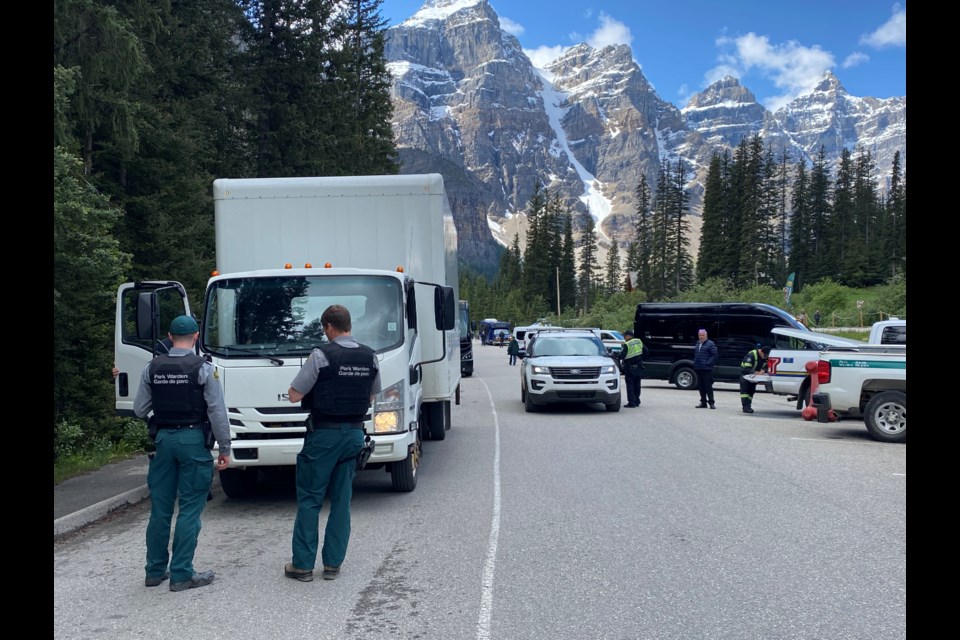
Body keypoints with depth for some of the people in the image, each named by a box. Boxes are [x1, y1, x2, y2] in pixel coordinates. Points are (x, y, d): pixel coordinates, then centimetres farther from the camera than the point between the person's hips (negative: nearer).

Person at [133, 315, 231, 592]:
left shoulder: (152, 368, 2)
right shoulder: (203, 368, -9)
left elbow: (139, 410, 6)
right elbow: (217, 412, -10)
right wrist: (225, 449, -3)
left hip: (163, 439, 4)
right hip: (193, 439, -4)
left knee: (160, 508, 13)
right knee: (189, 509, 2)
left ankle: (155, 570, 23)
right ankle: (181, 574, 5)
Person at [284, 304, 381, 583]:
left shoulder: (321, 355, -14)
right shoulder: (370, 357, 3)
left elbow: (294, 395, -12)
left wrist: (314, 384, 6)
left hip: (324, 435, -5)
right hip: (354, 433, 5)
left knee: (309, 500, 6)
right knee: (342, 500, 12)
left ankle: (303, 564, 10)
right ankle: (333, 564, 17)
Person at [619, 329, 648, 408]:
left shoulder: (627, 345, -15)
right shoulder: (639, 341, 5)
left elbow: (622, 356, -21)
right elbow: (645, 352, 9)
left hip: (630, 368, -6)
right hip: (639, 367, 6)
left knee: (630, 385, 0)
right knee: (637, 384, 15)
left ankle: (631, 402, -3)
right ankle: (637, 401, 20)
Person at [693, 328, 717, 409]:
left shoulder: (710, 344, -5)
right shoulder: (697, 344, 17)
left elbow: (714, 355, -9)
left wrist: (708, 363, -16)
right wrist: (694, 363, 12)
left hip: (706, 369, -7)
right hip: (698, 368, 7)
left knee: (708, 385, -5)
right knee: (700, 386, 9)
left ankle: (711, 402, 1)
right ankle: (703, 402, 17)